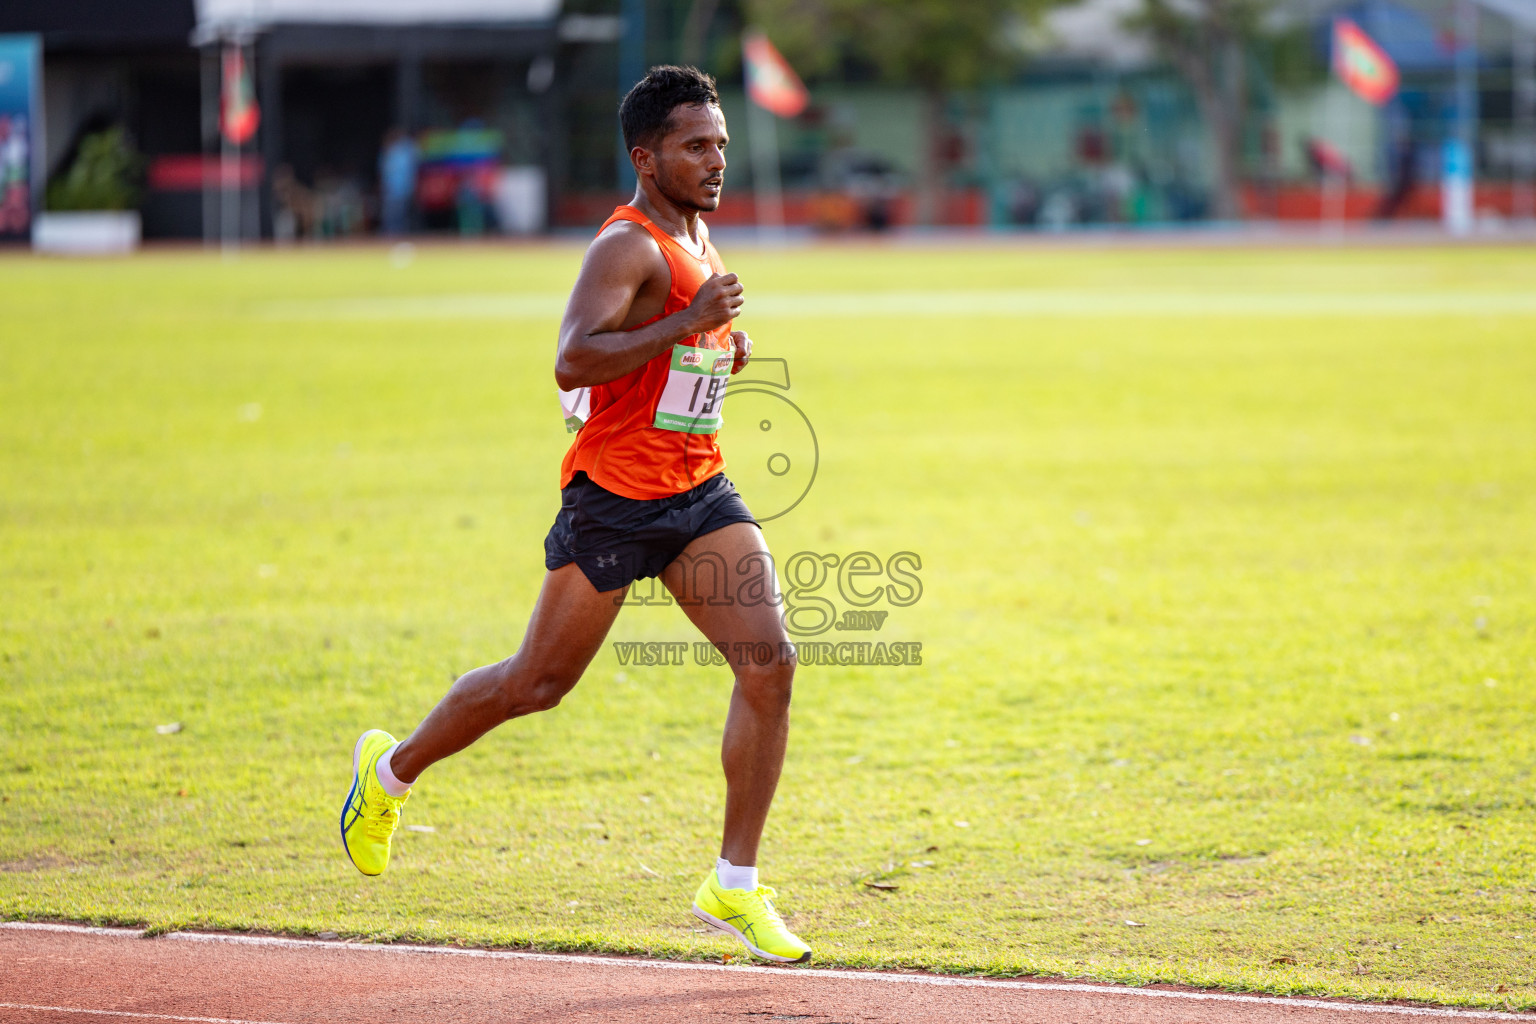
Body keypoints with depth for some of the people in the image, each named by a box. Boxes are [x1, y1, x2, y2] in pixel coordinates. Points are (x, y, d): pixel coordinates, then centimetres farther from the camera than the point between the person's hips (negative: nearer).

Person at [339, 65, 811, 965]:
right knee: (540, 682, 4)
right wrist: (686, 325, -33)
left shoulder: (698, 239, 14)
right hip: (614, 494, -7)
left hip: (700, 494, 7)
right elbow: (573, 361, -29)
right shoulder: (629, 246, -15)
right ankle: (391, 771, 31)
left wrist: (727, 349, 13)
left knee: (771, 663, -9)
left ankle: (736, 887, -3)